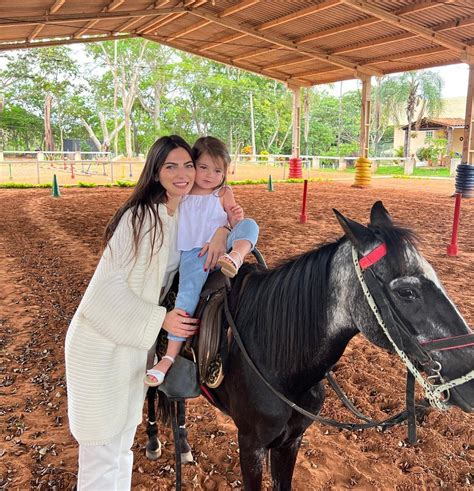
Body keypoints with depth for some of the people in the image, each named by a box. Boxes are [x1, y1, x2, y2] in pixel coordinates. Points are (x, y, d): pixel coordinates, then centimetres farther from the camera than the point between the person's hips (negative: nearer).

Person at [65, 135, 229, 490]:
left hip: (136, 341, 7)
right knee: (101, 446, 8)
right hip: (101, 342, -7)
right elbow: (109, 287, -20)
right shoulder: (141, 216, -22)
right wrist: (161, 320, -23)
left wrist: (225, 228, -12)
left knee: (124, 436, 24)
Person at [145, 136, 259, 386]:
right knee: (188, 291, -26)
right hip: (191, 254, 0)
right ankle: (170, 356, -25)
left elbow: (235, 224, 8)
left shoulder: (224, 194, 12)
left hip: (220, 249, 1)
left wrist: (237, 217, -13)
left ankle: (235, 259, -55)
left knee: (250, 225, -22)